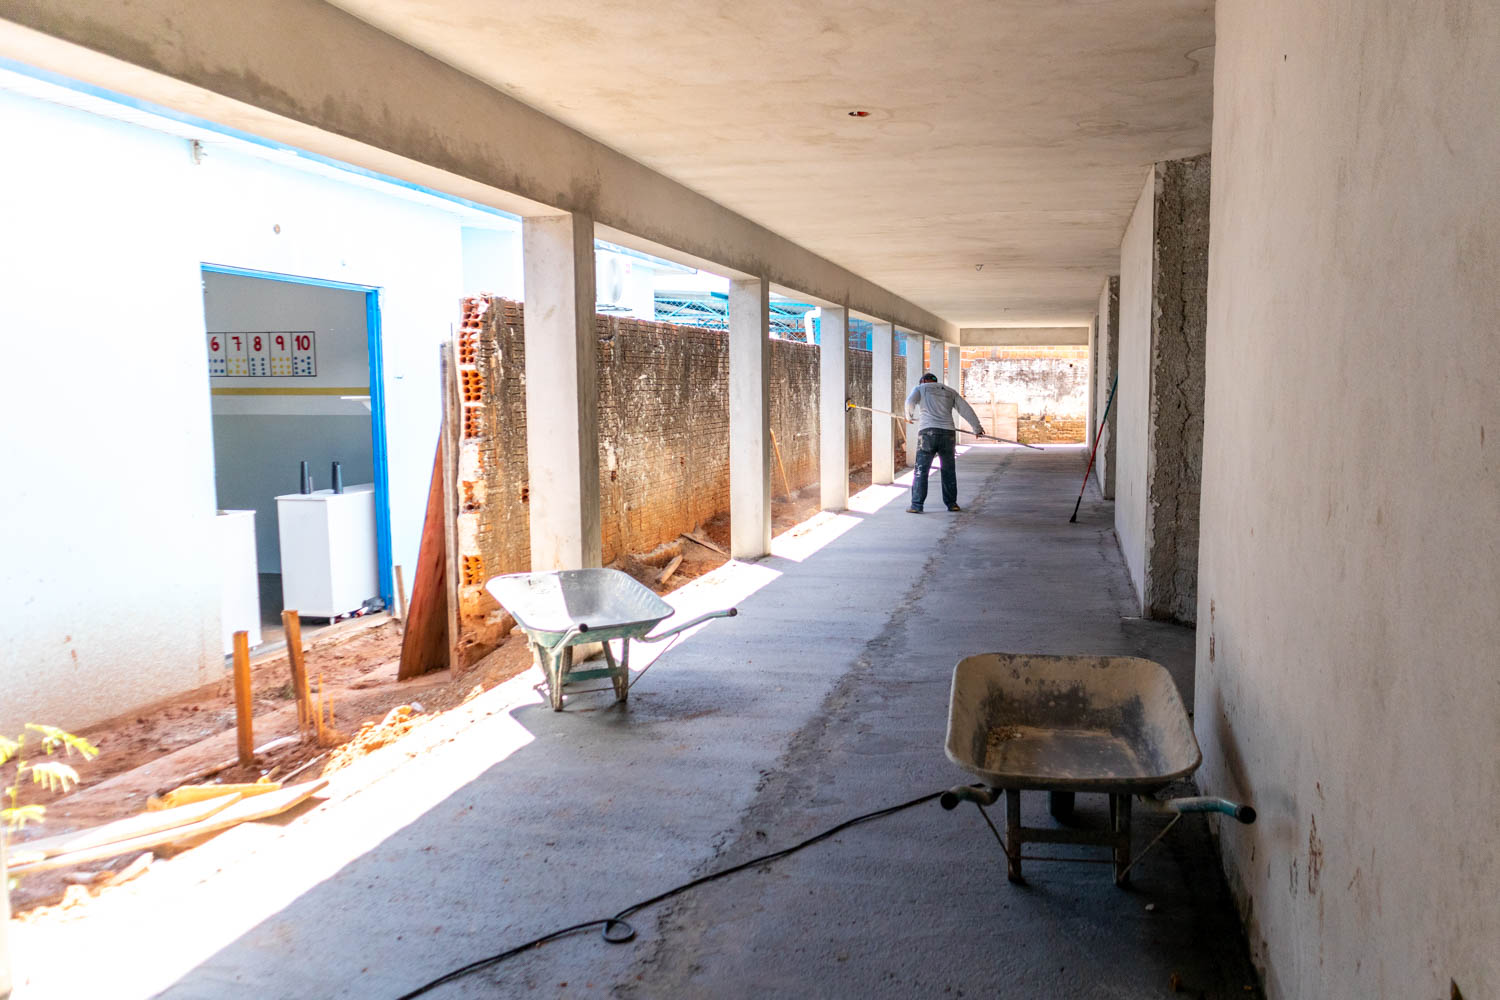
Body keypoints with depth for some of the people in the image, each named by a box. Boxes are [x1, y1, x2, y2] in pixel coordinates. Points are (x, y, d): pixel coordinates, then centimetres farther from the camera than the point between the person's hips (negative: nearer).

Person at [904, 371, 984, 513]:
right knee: (949, 470, 15)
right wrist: (977, 427, 25)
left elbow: (910, 402, -6)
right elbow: (966, 409, 18)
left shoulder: (920, 388, 13)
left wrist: (909, 416, 13)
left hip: (928, 432, -3)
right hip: (948, 432, 3)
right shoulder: (950, 392, 22)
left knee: (921, 470, -1)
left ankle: (916, 505, -4)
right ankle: (952, 503, 19)